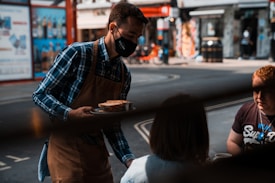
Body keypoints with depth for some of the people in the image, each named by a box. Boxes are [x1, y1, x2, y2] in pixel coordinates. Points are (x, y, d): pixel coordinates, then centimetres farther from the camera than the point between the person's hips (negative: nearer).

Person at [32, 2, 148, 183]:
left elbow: (112, 126, 7)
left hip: (98, 152, 6)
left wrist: (128, 159, -5)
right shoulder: (77, 54, -14)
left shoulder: (125, 75, 4)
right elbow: (40, 94, -9)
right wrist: (70, 115, -25)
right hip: (67, 149, -6)